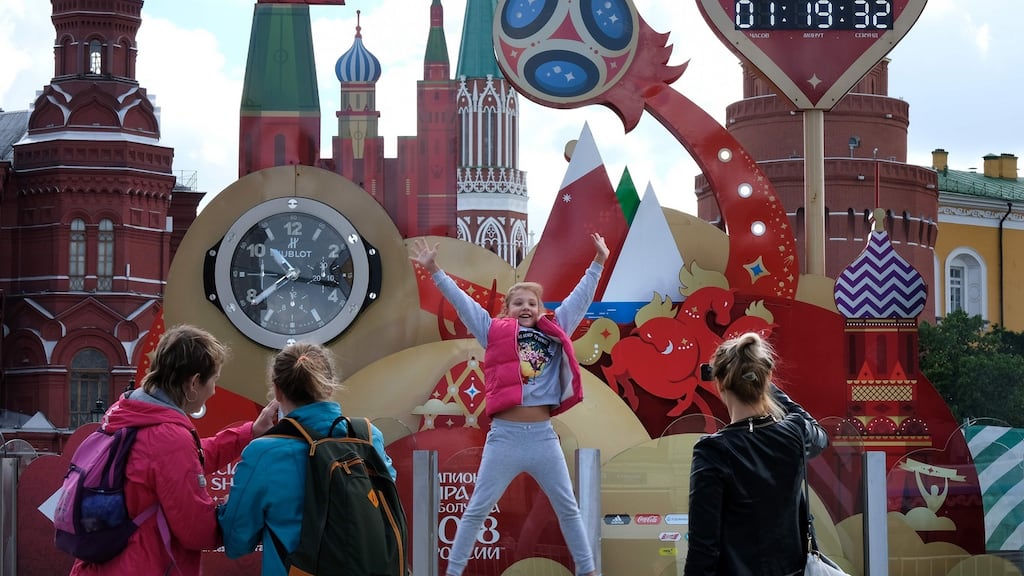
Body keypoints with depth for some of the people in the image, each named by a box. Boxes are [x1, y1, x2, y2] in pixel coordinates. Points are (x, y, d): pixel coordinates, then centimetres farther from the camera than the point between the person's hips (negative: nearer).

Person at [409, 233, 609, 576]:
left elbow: (580, 298, 16)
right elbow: (461, 301, 5)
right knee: (477, 509, 2)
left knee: (568, 508, 11)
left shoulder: (554, 333, 11)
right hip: (504, 436, -2)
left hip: (543, 436, 2)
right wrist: (434, 270, 1)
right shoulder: (494, 332, 6)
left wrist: (598, 262, 15)